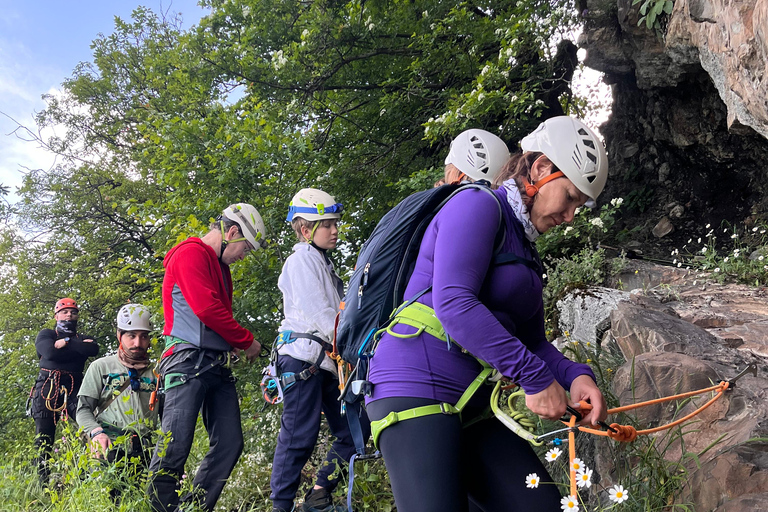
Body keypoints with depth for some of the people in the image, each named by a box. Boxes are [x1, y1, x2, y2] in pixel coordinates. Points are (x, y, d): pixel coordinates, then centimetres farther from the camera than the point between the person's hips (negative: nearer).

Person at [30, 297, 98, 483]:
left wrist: (66, 342, -4)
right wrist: (79, 347, -2)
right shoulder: (46, 334, 15)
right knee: (43, 437, -3)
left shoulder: (84, 339, 21)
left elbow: (93, 350, -5)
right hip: (48, 387, -1)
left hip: (74, 388, 1)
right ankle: (44, 482, 2)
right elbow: (50, 352, -9)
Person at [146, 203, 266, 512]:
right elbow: (207, 308, -16)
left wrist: (234, 345, 5)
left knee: (230, 444, 4)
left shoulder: (220, 267, 24)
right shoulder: (191, 253, -6)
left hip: (218, 365, 9)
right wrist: (247, 341, -6)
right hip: (189, 360, -9)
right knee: (176, 446, -7)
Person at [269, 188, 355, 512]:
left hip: (326, 360, 9)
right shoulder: (302, 260, -7)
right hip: (302, 357, -9)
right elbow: (320, 314, -17)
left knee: (353, 430, 6)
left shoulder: (323, 262, 22)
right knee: (300, 436, -5)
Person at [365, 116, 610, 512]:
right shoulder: (478, 205, -7)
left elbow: (532, 341, 19)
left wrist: (575, 375, -2)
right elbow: (453, 303, -21)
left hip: (474, 405, 9)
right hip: (417, 389, -8)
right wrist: (535, 378, -18)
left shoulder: (525, 251, 21)